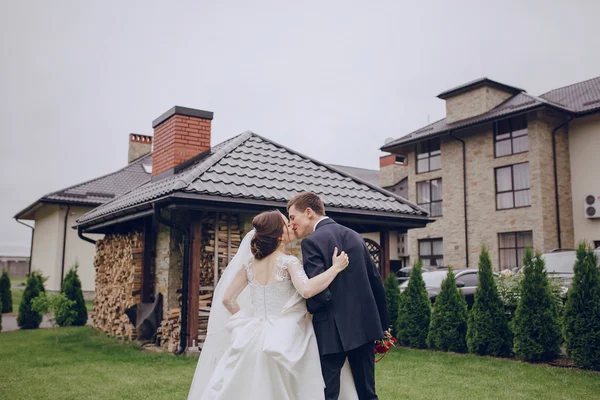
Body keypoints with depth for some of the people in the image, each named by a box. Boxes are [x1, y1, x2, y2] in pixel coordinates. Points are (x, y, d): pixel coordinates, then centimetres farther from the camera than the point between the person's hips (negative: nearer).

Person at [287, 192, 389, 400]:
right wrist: (383, 324, 19)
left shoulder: (312, 242, -12)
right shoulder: (354, 235, 9)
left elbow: (319, 292, -20)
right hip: (365, 324, 7)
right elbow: (376, 281, 11)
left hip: (333, 330, -7)